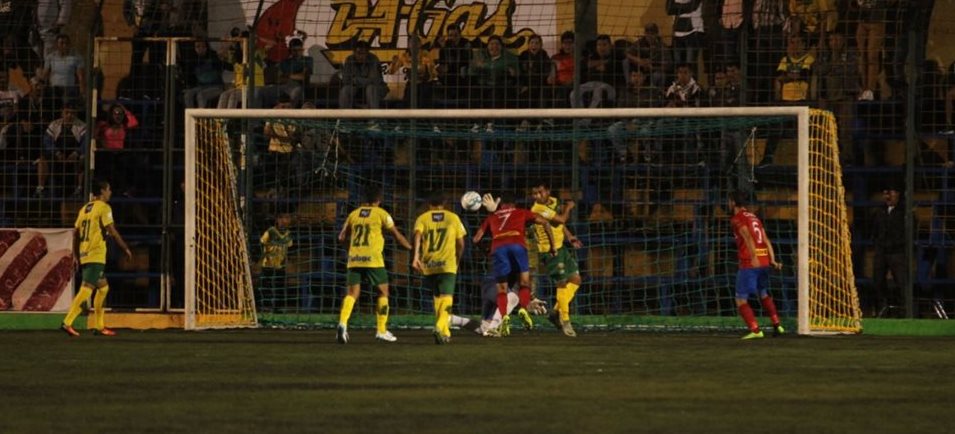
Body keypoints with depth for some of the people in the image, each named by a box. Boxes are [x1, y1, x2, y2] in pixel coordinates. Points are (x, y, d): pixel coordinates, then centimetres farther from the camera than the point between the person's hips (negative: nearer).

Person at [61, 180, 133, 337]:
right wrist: (126, 249, 1)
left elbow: (75, 234, 16)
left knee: (103, 287, 17)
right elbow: (112, 232, -9)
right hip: (96, 256, -9)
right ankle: (67, 323, -22)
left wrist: (77, 257, 19)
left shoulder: (85, 209, 17)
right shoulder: (104, 208, -5)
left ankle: (98, 326, 17)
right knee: (86, 289, -13)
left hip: (84, 255, 9)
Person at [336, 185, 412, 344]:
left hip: (354, 259, 3)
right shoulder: (381, 214, 3)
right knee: (383, 292, 11)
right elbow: (397, 236, 7)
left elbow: (341, 237, 13)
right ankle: (382, 331, 10)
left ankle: (343, 323, -24)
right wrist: (411, 248, 21)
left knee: (352, 293, 1)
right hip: (373, 259, -3)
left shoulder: (354, 214, 13)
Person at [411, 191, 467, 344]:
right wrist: (457, 260, 25)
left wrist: (416, 256, -21)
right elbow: (460, 244, 9)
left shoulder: (422, 218, 8)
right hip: (448, 264, -2)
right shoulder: (453, 218, 8)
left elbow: (418, 235, -12)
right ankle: (440, 327, -32)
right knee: (446, 297, -8)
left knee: (437, 297, 20)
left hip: (429, 264, 2)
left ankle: (444, 332, 24)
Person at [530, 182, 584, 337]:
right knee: (562, 284, -7)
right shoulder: (538, 209, -21)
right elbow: (562, 219, -26)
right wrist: (568, 207, -6)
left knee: (575, 280, 10)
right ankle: (565, 321, 5)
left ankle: (556, 312, 18)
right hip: (549, 251, -9)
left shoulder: (554, 202, 7)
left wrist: (569, 237, 10)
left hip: (560, 248, 9)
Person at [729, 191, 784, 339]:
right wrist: (773, 260, 8)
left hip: (749, 262, -7)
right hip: (764, 261, 7)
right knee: (764, 295, 27)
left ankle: (755, 330, -13)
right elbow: (766, 240, 13)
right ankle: (777, 325, 21)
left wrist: (754, 257, -31)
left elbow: (747, 236, -20)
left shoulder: (737, 219, -3)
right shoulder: (754, 217, 20)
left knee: (741, 300, -1)